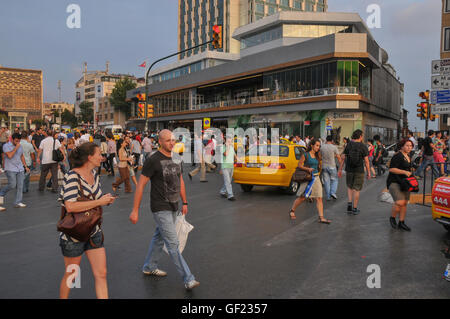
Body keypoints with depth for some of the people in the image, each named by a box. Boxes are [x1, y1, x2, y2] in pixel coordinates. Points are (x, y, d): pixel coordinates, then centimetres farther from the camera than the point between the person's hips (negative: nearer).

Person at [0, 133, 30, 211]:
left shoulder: (20, 146, 13)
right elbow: (10, 155, -21)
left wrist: (26, 166, 21)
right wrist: (16, 148, -17)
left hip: (20, 169, 6)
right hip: (10, 169, -6)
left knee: (20, 186, 0)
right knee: (12, 185, -14)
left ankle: (18, 202, 4)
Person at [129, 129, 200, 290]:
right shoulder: (153, 160, -14)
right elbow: (141, 185, -12)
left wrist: (184, 202, 18)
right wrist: (135, 210, -13)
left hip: (173, 207, 8)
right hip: (160, 209, -8)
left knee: (159, 238, 21)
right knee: (173, 244, -7)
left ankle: (149, 267, 40)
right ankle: (188, 279, -1)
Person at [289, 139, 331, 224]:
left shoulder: (317, 156, 11)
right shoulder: (305, 155, -6)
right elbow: (299, 165, -6)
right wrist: (308, 169, -18)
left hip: (316, 178, 5)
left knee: (319, 198, -2)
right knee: (302, 197, 1)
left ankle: (321, 218, -1)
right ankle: (292, 211, 22)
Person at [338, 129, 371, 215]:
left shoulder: (348, 145, 0)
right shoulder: (363, 147, -7)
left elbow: (342, 158, 1)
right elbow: (366, 161, -9)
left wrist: (340, 170, 7)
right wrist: (368, 172, -1)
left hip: (349, 170, 2)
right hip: (359, 171, -2)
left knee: (349, 187, 20)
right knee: (356, 189, 6)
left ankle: (349, 202, 3)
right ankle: (355, 208, 11)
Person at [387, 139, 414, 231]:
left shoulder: (408, 157, 16)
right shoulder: (398, 156, -14)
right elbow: (391, 169, -20)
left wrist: (410, 173, 13)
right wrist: (404, 172, -21)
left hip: (404, 183, 9)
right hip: (394, 182, -9)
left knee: (404, 203, 8)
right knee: (400, 202, -20)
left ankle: (401, 223, 19)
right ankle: (392, 218, 5)